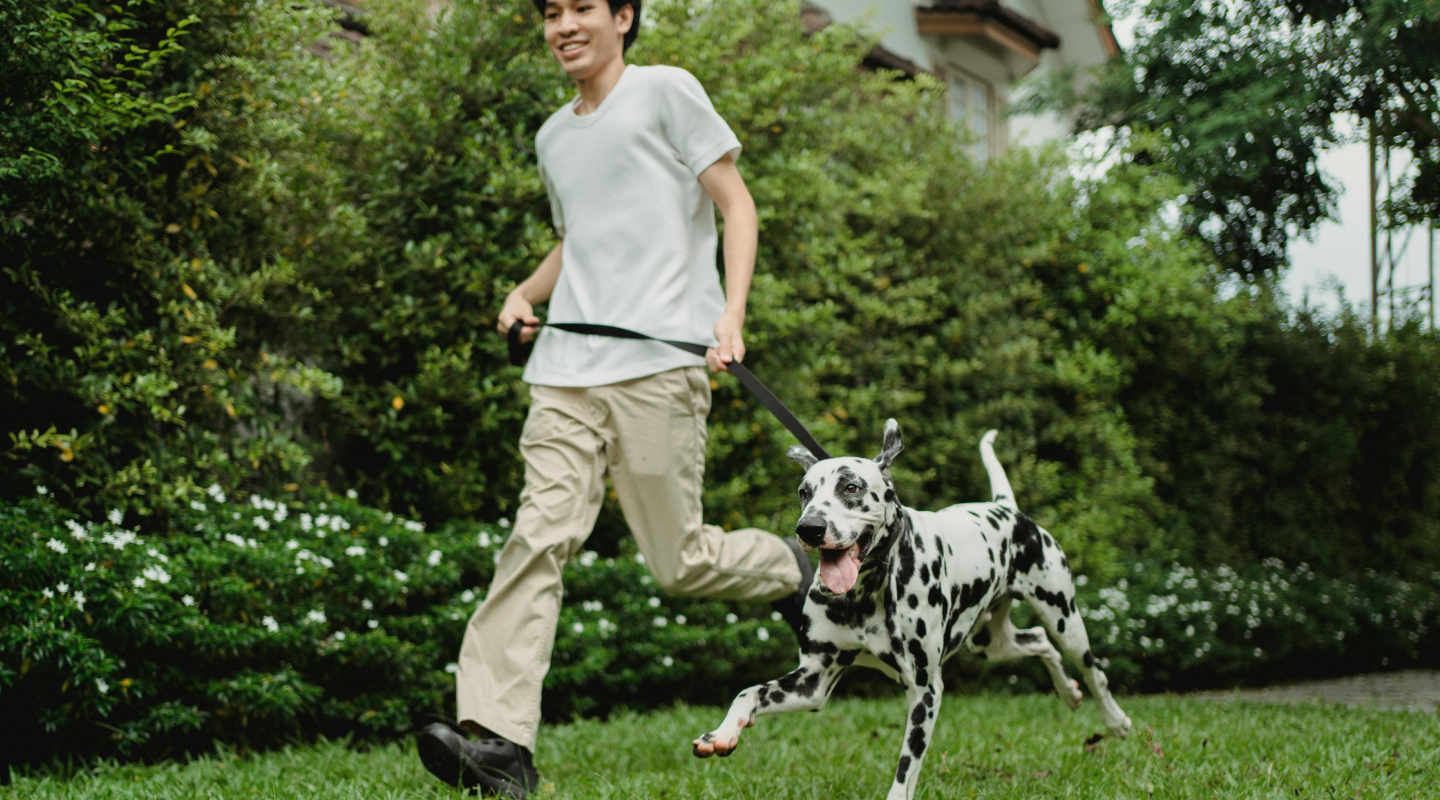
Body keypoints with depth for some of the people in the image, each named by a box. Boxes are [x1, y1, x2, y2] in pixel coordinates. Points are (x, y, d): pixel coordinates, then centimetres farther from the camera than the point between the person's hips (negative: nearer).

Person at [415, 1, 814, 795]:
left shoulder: (665, 91, 4)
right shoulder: (553, 135, 22)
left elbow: (736, 203, 1)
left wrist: (731, 313, -12)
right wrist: (525, 293, 13)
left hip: (660, 361, -5)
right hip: (567, 369, 5)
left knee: (677, 562, -2)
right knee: (540, 533, -13)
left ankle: (793, 571, 30)